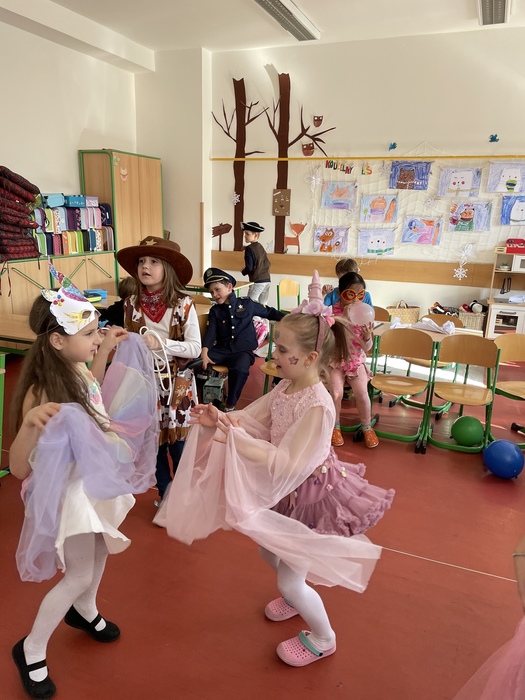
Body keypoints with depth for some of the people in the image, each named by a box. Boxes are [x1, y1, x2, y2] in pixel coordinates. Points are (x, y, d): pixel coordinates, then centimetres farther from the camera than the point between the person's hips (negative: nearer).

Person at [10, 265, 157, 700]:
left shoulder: (79, 368, -9)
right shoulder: (41, 391, -31)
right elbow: (19, 467, -30)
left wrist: (105, 350, 7)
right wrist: (31, 424, -50)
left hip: (100, 481, 8)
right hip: (73, 489, -7)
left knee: (101, 551, 26)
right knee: (79, 575, 8)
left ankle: (84, 611, 56)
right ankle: (31, 651, 34)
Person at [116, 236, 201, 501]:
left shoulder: (183, 304, -12)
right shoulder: (131, 304, -2)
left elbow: (195, 348, -15)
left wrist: (161, 343, -25)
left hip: (176, 383, -3)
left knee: (178, 442, 8)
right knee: (153, 441, 13)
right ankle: (164, 495, 33)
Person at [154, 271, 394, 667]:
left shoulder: (318, 406, -32)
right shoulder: (285, 388, -7)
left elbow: (290, 464, -34)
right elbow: (253, 419, -2)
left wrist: (237, 440, -40)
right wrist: (219, 420, -21)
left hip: (310, 496, -8)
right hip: (286, 491, 8)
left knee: (290, 579, 6)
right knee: (268, 551, 28)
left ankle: (323, 638, 36)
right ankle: (296, 598, 59)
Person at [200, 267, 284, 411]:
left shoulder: (247, 303, 5)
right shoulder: (215, 311, 10)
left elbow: (269, 312, 15)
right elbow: (211, 332, -3)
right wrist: (204, 352, -20)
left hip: (243, 350, -3)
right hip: (222, 349, 3)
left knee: (240, 370, -37)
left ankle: (230, 405, -17)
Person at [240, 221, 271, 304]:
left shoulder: (249, 248, -10)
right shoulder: (261, 247, 12)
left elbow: (249, 267, -14)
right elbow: (268, 264, 15)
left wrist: (243, 271, 5)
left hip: (257, 282, -8)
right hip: (267, 280, 8)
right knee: (262, 305, 12)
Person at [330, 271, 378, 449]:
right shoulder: (332, 312, -10)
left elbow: (367, 348, -4)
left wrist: (368, 337, -27)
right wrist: (344, 317, -30)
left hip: (356, 361, 1)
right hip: (336, 360, -1)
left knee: (362, 393, -17)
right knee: (336, 393, -21)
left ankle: (367, 427, 9)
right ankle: (335, 427, 6)